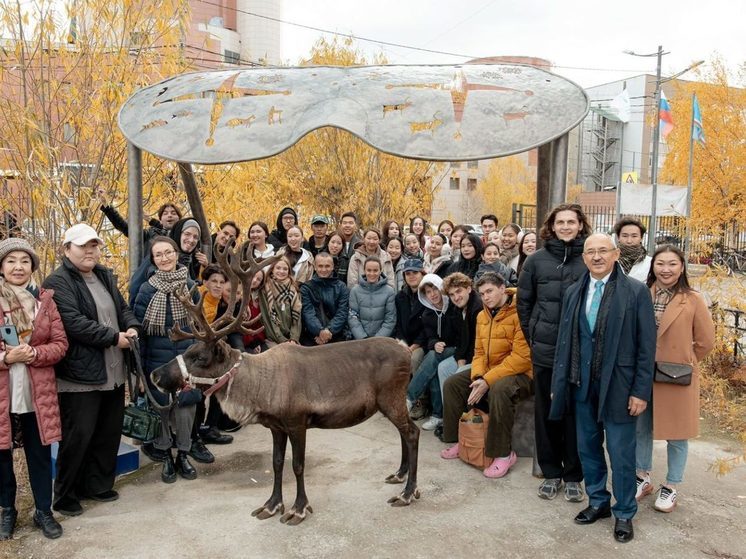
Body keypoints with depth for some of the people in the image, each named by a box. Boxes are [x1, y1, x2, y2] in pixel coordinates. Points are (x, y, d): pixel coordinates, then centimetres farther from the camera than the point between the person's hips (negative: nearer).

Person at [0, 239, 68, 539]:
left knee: (40, 455, 11)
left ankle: (43, 511, 26)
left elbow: (60, 343, 0)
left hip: (37, 394, 1)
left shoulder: (45, 300, 2)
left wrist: (35, 353, -17)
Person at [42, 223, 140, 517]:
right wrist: (114, 337, -17)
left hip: (113, 372, 8)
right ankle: (65, 495, 18)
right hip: (80, 375, -8)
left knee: (109, 433, 15)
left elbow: (123, 308, 20)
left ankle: (97, 484, 31)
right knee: (78, 436, 1)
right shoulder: (58, 282, -11)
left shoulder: (105, 276, 14)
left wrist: (132, 327, -2)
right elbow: (74, 323, -22)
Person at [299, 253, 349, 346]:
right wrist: (320, 331, -19)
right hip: (311, 336, -1)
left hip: (336, 335, 1)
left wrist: (329, 330, -13)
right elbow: (308, 313, -3)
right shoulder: (306, 288, 10)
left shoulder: (341, 287, 12)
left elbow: (342, 313, 2)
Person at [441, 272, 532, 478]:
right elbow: (479, 351, 9)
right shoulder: (483, 316, 9)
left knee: (499, 390, -37)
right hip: (489, 371, 9)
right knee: (452, 383, -1)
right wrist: (477, 377, -12)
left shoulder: (519, 313, -19)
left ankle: (503, 454, -22)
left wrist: (488, 380, -24)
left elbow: (521, 357, -25)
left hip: (520, 373, -8)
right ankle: (459, 440, 11)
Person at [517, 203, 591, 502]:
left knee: (577, 413, 6)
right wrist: (532, 335, 5)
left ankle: (573, 475, 22)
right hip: (545, 350, 2)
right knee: (546, 412, 10)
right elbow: (524, 301, 9)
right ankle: (551, 472, 25)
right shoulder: (537, 260, 4)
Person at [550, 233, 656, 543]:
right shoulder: (573, 292, 7)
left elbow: (646, 346, -7)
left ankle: (624, 513, 25)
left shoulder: (635, 291, -7)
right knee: (588, 448, 15)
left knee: (621, 453, 5)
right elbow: (564, 340, 8)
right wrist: (558, 384, 7)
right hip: (582, 385, 4)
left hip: (617, 387, -4)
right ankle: (598, 501, 34)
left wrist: (641, 391, -10)